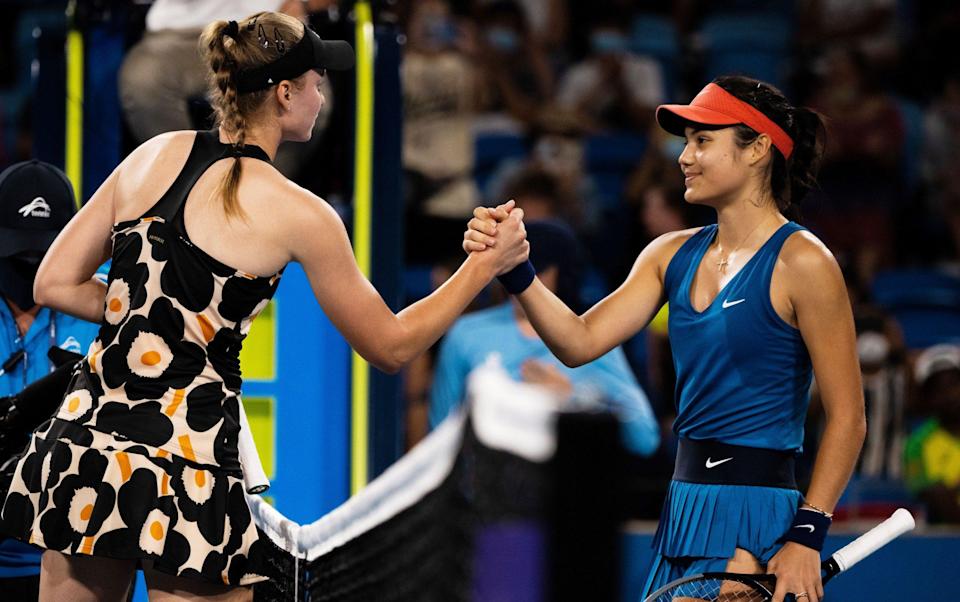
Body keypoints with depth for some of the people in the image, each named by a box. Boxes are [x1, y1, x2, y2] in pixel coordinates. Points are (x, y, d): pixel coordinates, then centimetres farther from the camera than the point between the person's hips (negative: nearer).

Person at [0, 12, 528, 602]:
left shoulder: (154, 155, 8)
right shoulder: (296, 214, -6)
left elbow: (55, 284, 10)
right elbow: (390, 345, 5)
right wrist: (487, 265, 12)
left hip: (84, 440, 5)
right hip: (184, 469, -5)